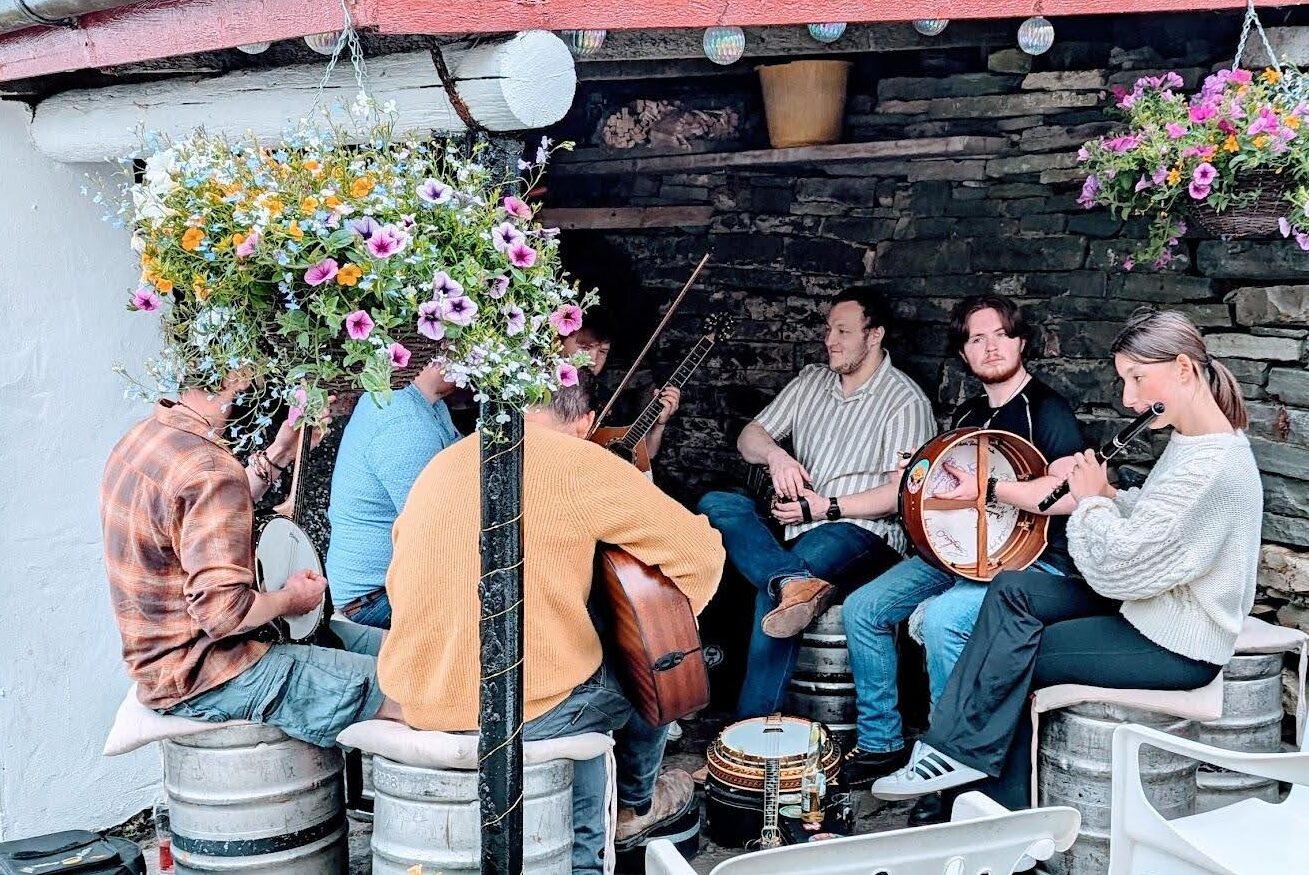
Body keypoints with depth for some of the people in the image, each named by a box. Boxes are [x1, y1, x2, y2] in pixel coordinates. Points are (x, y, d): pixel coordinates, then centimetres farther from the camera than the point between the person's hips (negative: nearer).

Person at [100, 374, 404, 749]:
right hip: (201, 680, -10)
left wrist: (278, 454, 11)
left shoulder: (140, 437, 5)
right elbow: (223, 610, -30)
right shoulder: (210, 469, -26)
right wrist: (292, 599, -10)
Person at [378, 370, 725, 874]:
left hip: (419, 706, 6)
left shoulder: (441, 465, 9)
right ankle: (636, 801, 44)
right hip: (529, 708, -6)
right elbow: (701, 551, -7)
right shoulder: (581, 463, -9)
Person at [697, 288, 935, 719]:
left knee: (774, 592, -37)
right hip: (796, 525, 7)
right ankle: (795, 582, -47)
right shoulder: (812, 381, 16)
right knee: (717, 505, -22)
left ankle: (754, 726, -35)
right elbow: (748, 438, 13)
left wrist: (826, 507, -18)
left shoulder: (906, 401, -4)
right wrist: (774, 453, -12)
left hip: (862, 531, -7)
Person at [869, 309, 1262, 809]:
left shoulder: (1210, 466, -25)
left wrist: (1092, 500, -9)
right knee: (1010, 591, -3)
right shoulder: (1191, 440, 8)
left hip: (1178, 647, -10)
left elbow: (1117, 568, -26)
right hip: (1154, 603, 10)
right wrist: (1106, 495, -2)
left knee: (1012, 662, -13)